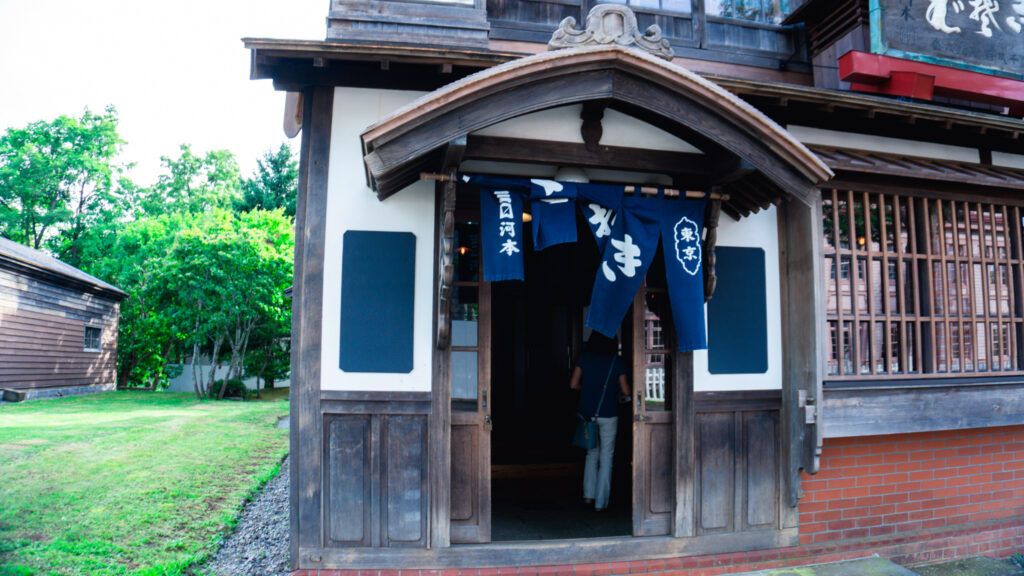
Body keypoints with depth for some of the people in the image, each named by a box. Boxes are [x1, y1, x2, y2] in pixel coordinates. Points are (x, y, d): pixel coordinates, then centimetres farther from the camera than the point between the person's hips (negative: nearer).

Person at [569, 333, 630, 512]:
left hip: (587, 413, 2)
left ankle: (588, 494, 15)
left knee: (592, 452, 20)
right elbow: (626, 391, -6)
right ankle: (600, 502, 11)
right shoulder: (617, 361, -6)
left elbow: (573, 384, -3)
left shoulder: (584, 358, -2)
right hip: (608, 414, -2)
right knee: (606, 456, 8)